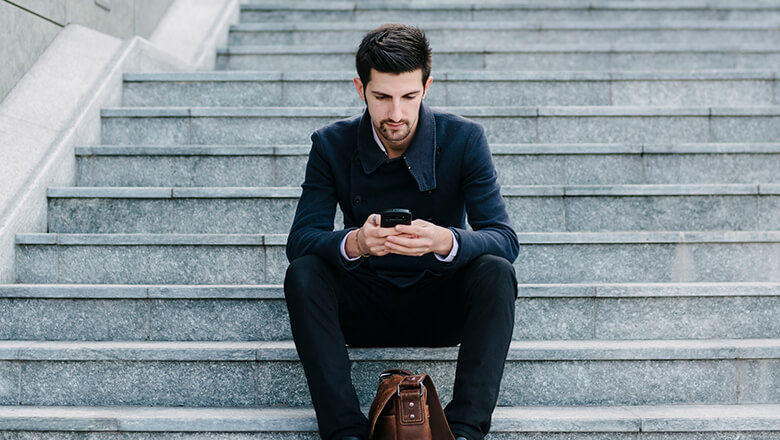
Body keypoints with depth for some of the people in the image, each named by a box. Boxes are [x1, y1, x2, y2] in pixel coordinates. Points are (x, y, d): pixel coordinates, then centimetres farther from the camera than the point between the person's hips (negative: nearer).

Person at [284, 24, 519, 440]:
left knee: (496, 272, -29)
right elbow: (299, 241, -14)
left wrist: (445, 241, -39)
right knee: (302, 273, -27)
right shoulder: (331, 145, -7)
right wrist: (353, 243, -37)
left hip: (441, 306, 0)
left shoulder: (464, 139, -10)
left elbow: (505, 239, -17)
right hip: (365, 308, 1)